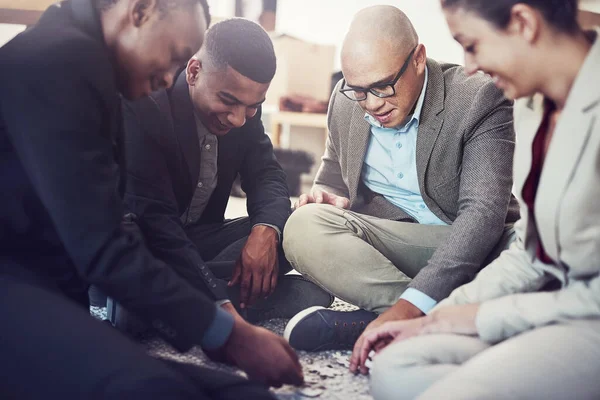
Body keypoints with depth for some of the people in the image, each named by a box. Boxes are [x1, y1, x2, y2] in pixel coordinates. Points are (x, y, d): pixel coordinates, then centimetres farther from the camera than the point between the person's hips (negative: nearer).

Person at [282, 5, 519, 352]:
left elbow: (483, 211, -27)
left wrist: (409, 306, -39)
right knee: (305, 226, -25)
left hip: (467, 243, -2)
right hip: (383, 238, 3)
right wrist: (330, 197, -11)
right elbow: (335, 177, 18)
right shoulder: (346, 102, 0)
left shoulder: (479, 99, -16)